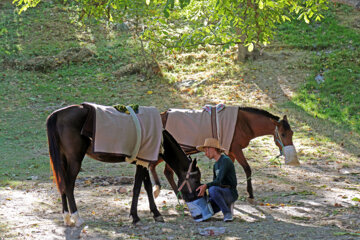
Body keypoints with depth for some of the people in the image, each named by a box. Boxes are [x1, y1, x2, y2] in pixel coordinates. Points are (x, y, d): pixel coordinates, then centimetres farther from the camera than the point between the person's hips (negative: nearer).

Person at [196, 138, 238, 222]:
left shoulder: (225, 160, -12)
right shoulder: (216, 165, 18)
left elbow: (219, 181, -23)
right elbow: (214, 182, 20)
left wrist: (206, 186, -34)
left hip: (231, 193, -8)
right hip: (222, 192, 8)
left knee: (213, 189, -37)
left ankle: (227, 213, -21)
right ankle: (227, 205, 8)